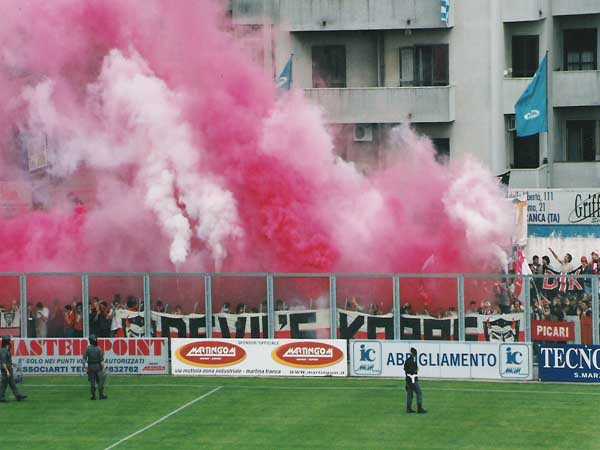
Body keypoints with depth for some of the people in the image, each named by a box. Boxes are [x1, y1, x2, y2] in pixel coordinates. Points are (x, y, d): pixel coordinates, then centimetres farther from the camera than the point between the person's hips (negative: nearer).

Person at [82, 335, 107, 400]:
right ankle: (101, 395, 8)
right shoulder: (99, 349, -9)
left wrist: (84, 366, 5)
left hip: (90, 366, 1)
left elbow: (84, 359, -5)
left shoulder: (88, 349, -5)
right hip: (98, 366, -1)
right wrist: (103, 368, -5)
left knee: (92, 382, 7)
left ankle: (93, 396, 9)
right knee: (100, 381, 7)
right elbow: (102, 360, -10)